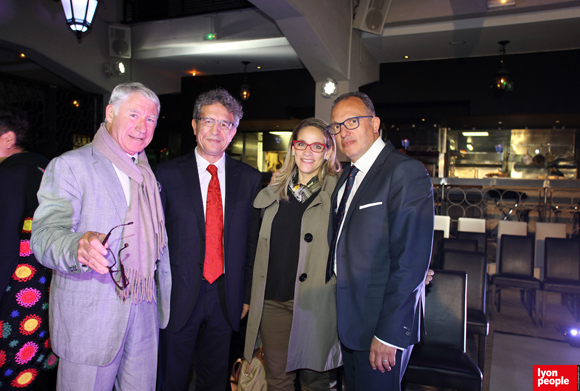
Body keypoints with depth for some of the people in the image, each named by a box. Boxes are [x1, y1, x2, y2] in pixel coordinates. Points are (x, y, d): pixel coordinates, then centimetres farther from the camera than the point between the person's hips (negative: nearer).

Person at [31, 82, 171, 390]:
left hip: (144, 316, 6)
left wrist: (163, 299, 17)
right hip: (88, 318, -5)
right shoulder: (69, 166, -7)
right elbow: (45, 234, -19)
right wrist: (79, 246, -41)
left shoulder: (148, 174, 13)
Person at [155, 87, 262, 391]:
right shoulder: (167, 173, -3)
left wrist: (247, 295, 4)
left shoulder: (250, 178, 3)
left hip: (226, 298, 2)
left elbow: (253, 242, 5)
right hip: (178, 297, -2)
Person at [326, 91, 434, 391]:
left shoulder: (405, 172, -17)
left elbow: (412, 260, -23)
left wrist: (389, 334, -22)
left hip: (383, 324, -8)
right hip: (348, 320, 8)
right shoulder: (348, 177, 10)